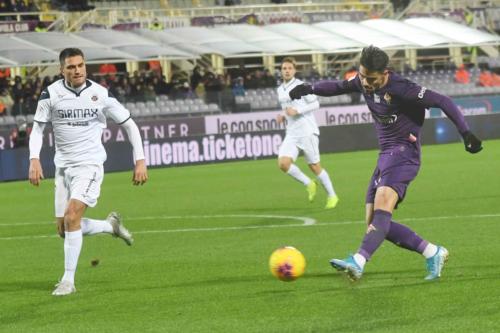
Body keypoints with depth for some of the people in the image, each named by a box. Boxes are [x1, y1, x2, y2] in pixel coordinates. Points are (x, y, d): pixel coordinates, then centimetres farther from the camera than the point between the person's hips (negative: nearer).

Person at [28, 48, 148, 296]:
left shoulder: (101, 95, -7)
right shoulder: (51, 94, -4)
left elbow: (129, 125, 3)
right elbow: (38, 128, 2)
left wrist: (140, 161, -3)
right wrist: (34, 160, -15)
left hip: (89, 164, -4)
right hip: (63, 167, 4)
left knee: (71, 217, -21)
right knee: (63, 229, 5)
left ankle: (68, 280, -13)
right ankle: (110, 225, 33)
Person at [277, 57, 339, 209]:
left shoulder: (300, 86, -8)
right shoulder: (280, 90, 12)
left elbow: (315, 104, -10)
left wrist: (297, 111, -19)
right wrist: (283, 116, 5)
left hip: (307, 132, -6)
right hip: (291, 134, 6)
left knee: (314, 166, 0)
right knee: (283, 163, -13)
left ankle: (332, 196, 16)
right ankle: (309, 184, 7)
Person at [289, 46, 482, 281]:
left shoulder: (400, 89, -16)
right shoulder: (363, 82, 6)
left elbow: (442, 102, -14)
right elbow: (338, 87, 26)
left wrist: (466, 134, -17)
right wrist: (310, 89, 9)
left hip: (404, 153, -9)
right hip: (386, 156, 9)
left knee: (382, 203, -31)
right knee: (375, 224, 2)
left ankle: (358, 262, -50)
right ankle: (433, 253, 13)